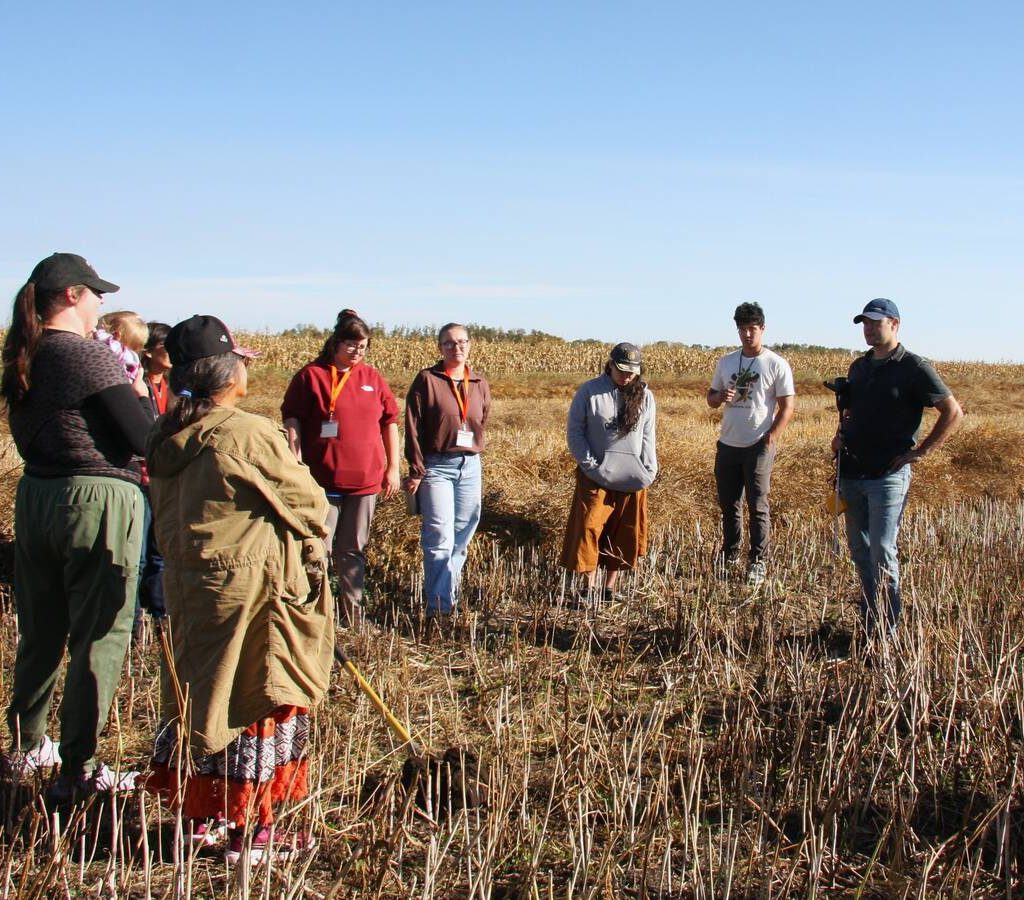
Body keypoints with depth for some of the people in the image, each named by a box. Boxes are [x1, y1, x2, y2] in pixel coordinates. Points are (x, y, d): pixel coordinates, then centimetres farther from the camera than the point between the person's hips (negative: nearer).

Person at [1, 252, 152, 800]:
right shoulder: (90, 357, -15)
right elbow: (143, 440, -17)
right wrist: (140, 391, 1)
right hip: (98, 502, -8)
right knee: (97, 639, 3)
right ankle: (78, 772, 10)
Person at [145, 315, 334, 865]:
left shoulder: (166, 439, 4)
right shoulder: (248, 434, -19)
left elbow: (165, 518, 12)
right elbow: (307, 503, -10)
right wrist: (313, 539, 10)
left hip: (188, 586, 8)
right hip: (253, 587, -7)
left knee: (198, 693, 17)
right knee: (256, 702, 4)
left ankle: (201, 817, 29)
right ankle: (250, 833, 13)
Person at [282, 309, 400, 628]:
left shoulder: (372, 377, 11)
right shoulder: (311, 375, -2)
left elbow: (390, 422, 15)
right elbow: (292, 421, -4)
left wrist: (393, 467, 11)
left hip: (365, 480, 4)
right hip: (322, 479, -4)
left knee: (353, 550, 12)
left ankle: (353, 614, 21)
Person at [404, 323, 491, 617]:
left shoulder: (480, 384, 10)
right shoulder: (427, 380, -3)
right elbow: (413, 427, -5)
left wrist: (474, 453, 11)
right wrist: (416, 470, -9)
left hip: (470, 466, 5)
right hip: (436, 466, -5)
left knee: (462, 537, 8)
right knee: (440, 538, -9)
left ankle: (450, 592, 19)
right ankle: (439, 607, -5)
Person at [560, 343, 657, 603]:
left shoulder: (645, 396, 5)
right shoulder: (589, 391, -4)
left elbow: (648, 437, 10)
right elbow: (574, 431, -2)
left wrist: (649, 471, -1)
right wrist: (590, 464, -10)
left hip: (633, 480, 3)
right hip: (596, 477, -3)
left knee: (624, 534, 7)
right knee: (589, 529, -5)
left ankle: (610, 587, 18)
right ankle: (590, 586, 5)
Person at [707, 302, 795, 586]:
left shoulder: (776, 365, -5)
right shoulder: (726, 362, 8)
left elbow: (787, 406, -6)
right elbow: (711, 398, 16)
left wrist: (771, 439, -16)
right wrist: (720, 397, -9)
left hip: (758, 447, -5)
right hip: (727, 445, 5)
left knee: (758, 507, 0)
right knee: (728, 504, 13)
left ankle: (757, 563, 9)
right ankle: (730, 553, 29)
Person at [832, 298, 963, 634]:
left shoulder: (914, 368, -7)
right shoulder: (859, 367, 14)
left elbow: (953, 412, -6)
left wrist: (922, 451, -9)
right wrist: (840, 434, 13)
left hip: (888, 475, -7)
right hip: (852, 473, 7)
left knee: (882, 552, -10)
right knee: (859, 550, 11)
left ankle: (886, 630, -2)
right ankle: (869, 621, 21)